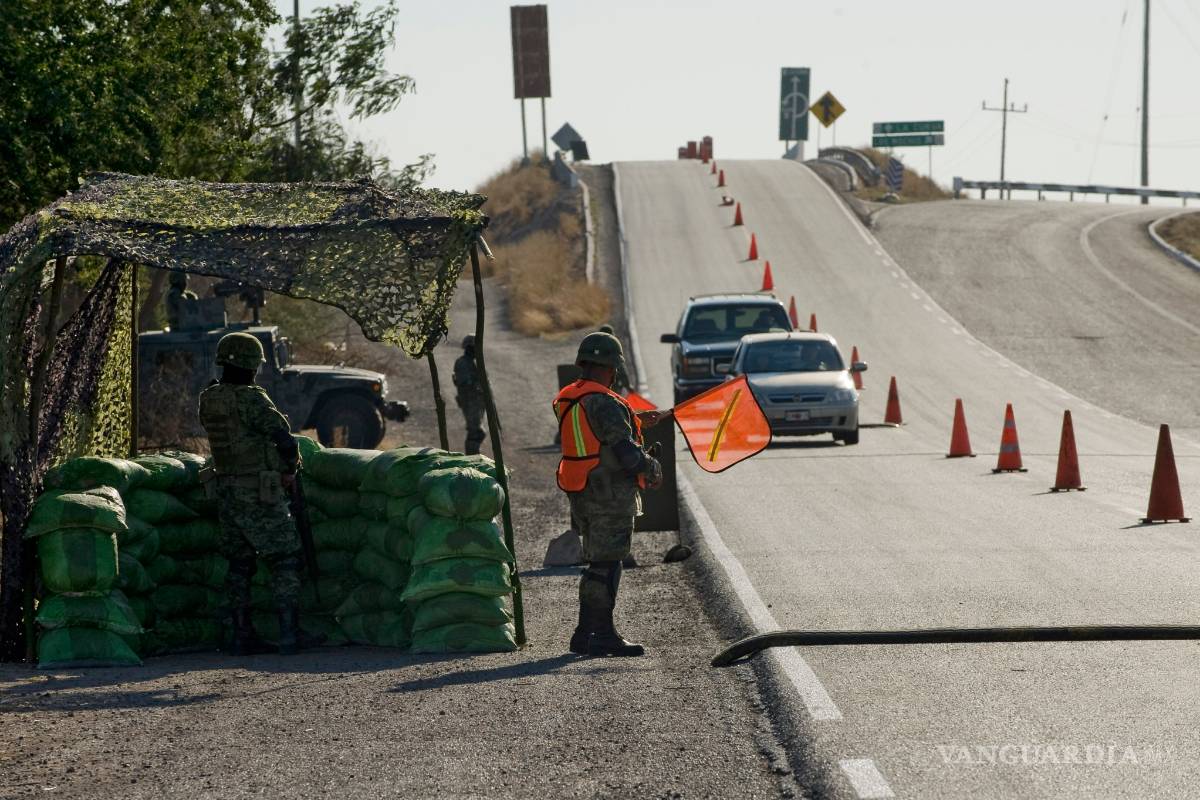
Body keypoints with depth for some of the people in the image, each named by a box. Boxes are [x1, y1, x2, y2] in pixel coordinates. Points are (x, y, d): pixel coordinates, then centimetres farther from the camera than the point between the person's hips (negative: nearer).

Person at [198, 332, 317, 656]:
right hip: (260, 494, -7)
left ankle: (243, 636, 12)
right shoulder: (250, 399, -18)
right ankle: (289, 634, -4)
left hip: (227, 492, 7)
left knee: (239, 565, 12)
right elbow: (283, 436, -19)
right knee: (284, 561, 0)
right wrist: (290, 468, 1)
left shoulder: (208, 400, 5)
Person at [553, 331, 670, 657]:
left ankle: (585, 633, 20)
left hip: (581, 495, 9)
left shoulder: (567, 399, 10)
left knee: (597, 563, 16)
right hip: (610, 496, -9)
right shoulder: (604, 403, -19)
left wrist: (634, 421, 31)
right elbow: (626, 452, -21)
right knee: (606, 565, -4)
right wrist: (652, 469, -4)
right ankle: (603, 636, -2)